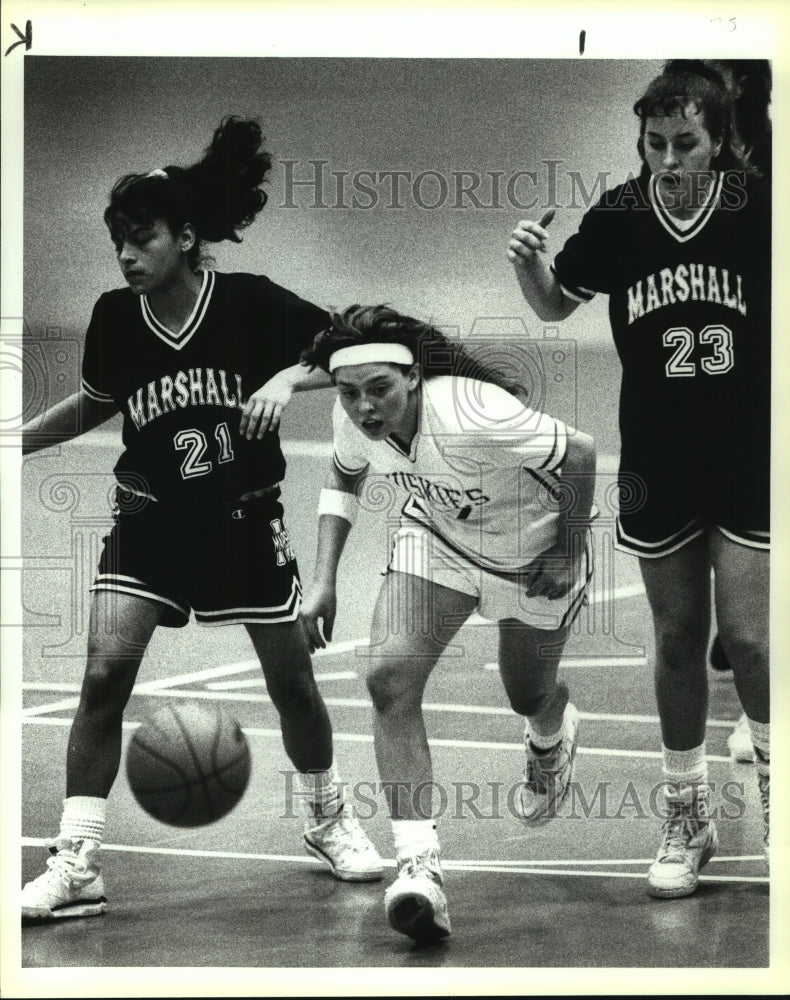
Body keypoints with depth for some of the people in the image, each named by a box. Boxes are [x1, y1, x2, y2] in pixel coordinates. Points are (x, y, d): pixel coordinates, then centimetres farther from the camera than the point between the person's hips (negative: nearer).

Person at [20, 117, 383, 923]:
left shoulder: (251, 302, -16)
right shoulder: (114, 318, -8)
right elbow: (94, 403, 11)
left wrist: (287, 378, -28)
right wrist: (21, 439, 2)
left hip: (243, 521, -1)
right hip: (150, 518, 1)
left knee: (292, 681, 7)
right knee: (105, 670, -15)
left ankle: (326, 819, 35)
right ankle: (77, 863, -10)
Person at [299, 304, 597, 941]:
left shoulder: (469, 418, -41)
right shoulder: (353, 419, -22)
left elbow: (579, 452, -27)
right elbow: (344, 477, 3)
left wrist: (570, 555, -18)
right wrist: (325, 580, -6)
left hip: (534, 555, -4)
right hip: (436, 541, 4)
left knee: (529, 696, 18)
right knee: (390, 680, -20)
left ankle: (553, 737, 60)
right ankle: (419, 864, -19)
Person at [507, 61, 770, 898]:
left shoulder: (759, 211, -11)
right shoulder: (616, 219, -7)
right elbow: (556, 306, 9)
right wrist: (528, 266, -10)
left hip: (752, 463, -2)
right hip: (656, 469, 2)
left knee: (747, 637, -6)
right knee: (677, 637, 10)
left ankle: (771, 765, 25)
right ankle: (687, 812, 24)